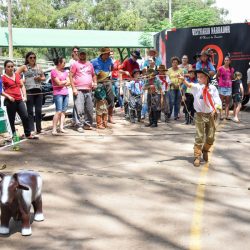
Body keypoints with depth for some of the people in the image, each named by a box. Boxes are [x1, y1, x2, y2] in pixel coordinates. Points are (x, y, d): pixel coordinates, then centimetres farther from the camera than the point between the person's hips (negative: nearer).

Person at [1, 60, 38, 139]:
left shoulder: (17, 75, 13)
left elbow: (22, 86, 18)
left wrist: (24, 96, 7)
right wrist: (8, 96, -18)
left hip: (19, 100, 5)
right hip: (10, 101, -5)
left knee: (25, 117, 2)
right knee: (11, 119, 3)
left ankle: (28, 134, 11)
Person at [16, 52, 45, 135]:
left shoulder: (38, 67, 15)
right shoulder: (24, 67, 3)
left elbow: (44, 77, 20)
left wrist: (40, 78, 0)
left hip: (38, 91, 4)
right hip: (29, 91, -4)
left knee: (38, 111, 7)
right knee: (30, 111, -1)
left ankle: (39, 129, 16)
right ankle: (31, 129, 2)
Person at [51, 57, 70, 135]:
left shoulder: (64, 71, 17)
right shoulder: (54, 71, -5)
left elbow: (68, 82, 10)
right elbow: (59, 83, -11)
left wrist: (62, 83, -7)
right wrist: (65, 81, 4)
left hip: (65, 93, 7)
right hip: (58, 93, -7)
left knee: (63, 111, 3)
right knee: (58, 111, -13)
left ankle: (61, 127, 6)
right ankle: (54, 129, -12)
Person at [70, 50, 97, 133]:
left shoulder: (90, 64, 17)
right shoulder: (75, 64, 1)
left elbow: (93, 75, 27)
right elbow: (71, 76, -4)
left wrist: (95, 82, 8)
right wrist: (73, 88, -12)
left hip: (88, 90, 6)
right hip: (79, 90, -6)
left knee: (90, 109, 8)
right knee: (79, 109, -11)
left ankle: (87, 124, 19)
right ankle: (79, 126, -8)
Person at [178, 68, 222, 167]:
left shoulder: (212, 88, 1)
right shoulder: (197, 87, -5)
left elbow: (217, 101, 1)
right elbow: (189, 85, -26)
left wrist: (215, 109, -16)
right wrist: (183, 79, -46)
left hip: (210, 115, 2)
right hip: (200, 115, -2)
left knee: (210, 137, 9)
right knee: (199, 137, -4)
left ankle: (205, 150, 36)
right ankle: (197, 156, 4)